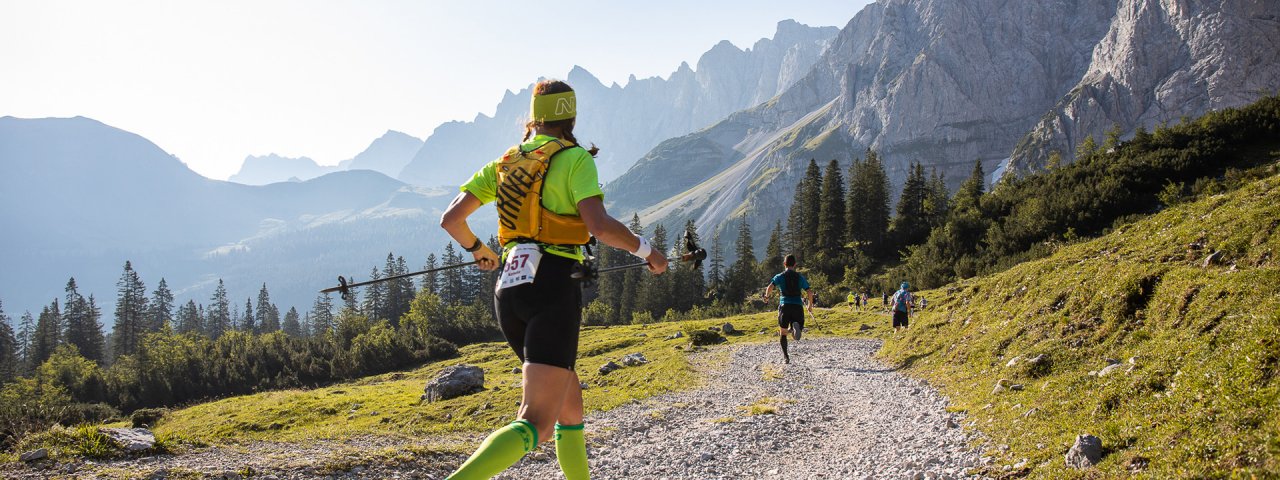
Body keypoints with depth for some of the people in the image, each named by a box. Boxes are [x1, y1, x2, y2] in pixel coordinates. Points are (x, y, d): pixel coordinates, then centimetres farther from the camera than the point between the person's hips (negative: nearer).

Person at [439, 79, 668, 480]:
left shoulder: (503, 163, 14)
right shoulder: (574, 158, -2)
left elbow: (451, 218, 11)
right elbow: (599, 226, -16)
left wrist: (477, 248, 31)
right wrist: (646, 251, 1)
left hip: (509, 290, 7)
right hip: (553, 286, -7)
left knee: (570, 403, 22)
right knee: (537, 424, -13)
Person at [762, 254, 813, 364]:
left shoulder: (780, 276, 6)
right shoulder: (800, 277, 12)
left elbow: (770, 287, -11)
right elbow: (810, 292, 5)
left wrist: (766, 296, 9)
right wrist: (810, 306, 19)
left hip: (784, 306, -1)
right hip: (798, 306, 1)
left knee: (783, 333, 13)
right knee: (798, 333, 9)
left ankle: (785, 357, 3)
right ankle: (796, 326, -28)